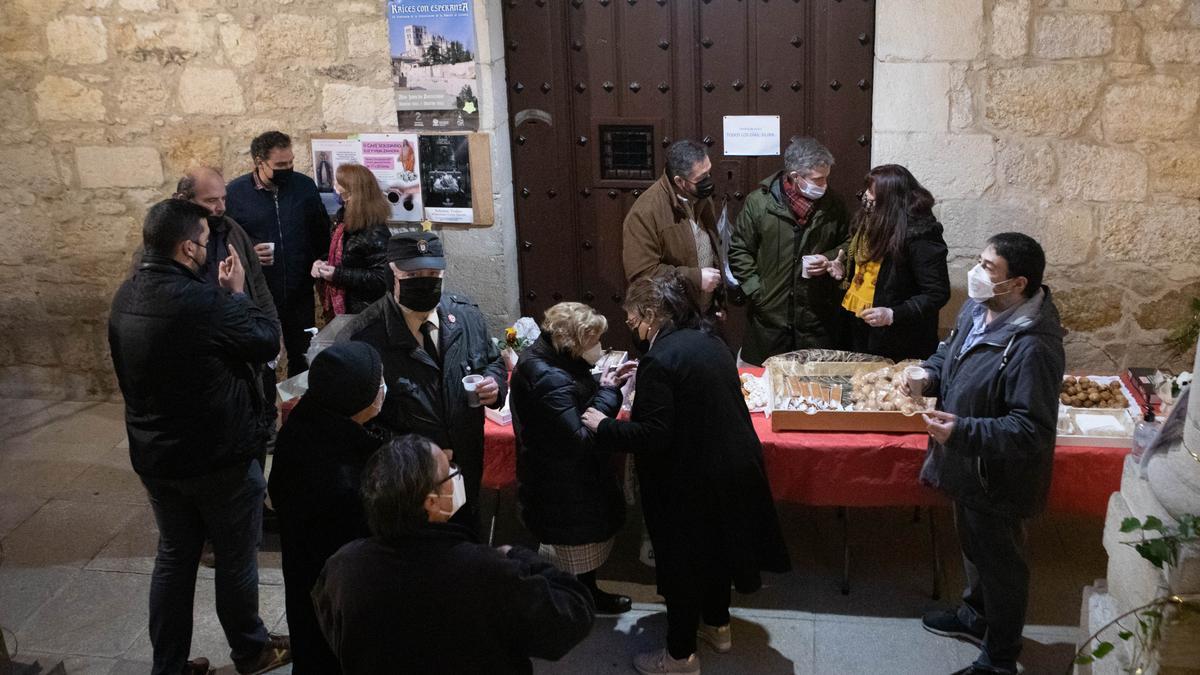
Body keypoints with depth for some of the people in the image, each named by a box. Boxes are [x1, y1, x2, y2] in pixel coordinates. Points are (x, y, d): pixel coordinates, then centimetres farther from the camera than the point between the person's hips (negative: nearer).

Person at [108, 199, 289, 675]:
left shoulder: (125, 298, -2)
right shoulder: (202, 303, -27)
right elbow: (268, 340, -14)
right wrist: (237, 292, -3)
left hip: (153, 455, 7)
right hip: (219, 457, -7)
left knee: (174, 557, 19)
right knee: (236, 559, 13)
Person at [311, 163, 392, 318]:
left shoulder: (374, 232, -22)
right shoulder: (344, 220, 7)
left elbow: (382, 278, -25)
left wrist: (338, 275, -25)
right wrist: (321, 264, -1)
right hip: (341, 309, 9)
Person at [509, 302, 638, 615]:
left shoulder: (545, 356, -1)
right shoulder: (549, 379, -32)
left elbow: (577, 398, 11)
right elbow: (581, 439, -31)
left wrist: (605, 384, -4)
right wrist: (607, 392, -23)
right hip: (564, 491, -10)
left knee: (585, 541, 27)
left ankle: (589, 594, 46)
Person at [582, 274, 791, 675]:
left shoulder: (659, 360, -23)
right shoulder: (708, 340, 4)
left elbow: (653, 435, -26)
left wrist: (604, 427, -13)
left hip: (692, 481, -8)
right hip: (736, 464, 8)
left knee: (682, 562, 9)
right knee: (716, 544, 26)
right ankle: (718, 626, 46)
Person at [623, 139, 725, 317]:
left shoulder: (700, 196, 1)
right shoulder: (645, 213, -24)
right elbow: (641, 274, -26)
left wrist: (719, 300, 13)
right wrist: (695, 278, -23)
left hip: (707, 311, 7)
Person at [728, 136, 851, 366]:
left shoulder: (832, 204, 2)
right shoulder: (759, 202, -5)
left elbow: (848, 243, 17)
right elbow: (739, 251, 0)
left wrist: (830, 259, -4)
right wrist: (756, 291, -7)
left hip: (819, 319, 2)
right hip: (769, 318, -1)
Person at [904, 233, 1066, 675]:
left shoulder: (1032, 348, -33)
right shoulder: (977, 309, -6)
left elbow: (1032, 430, -32)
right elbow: (951, 350, 14)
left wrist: (963, 432, -38)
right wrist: (930, 374, -6)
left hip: (996, 478, -8)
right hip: (967, 465, 8)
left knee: (1000, 562, 13)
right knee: (973, 547, 29)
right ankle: (977, 615, 54)